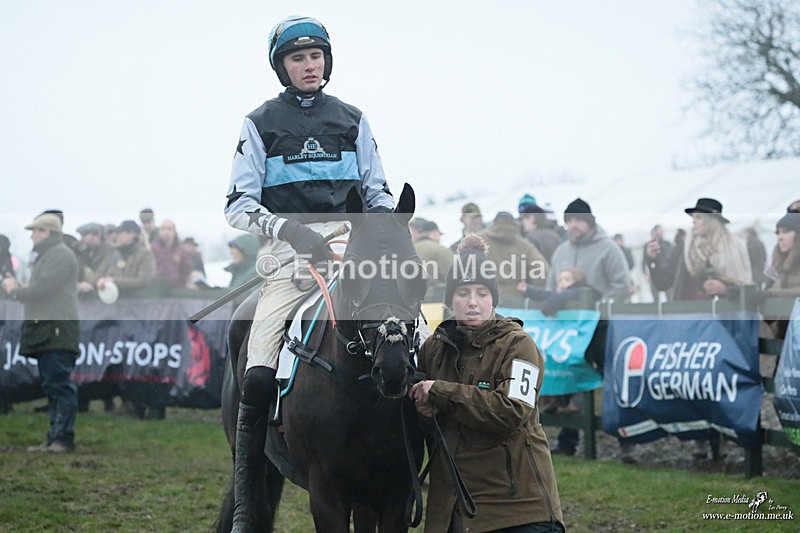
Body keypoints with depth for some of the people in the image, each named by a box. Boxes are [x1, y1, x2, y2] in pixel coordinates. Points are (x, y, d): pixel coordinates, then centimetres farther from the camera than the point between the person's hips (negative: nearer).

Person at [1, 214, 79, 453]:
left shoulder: (60, 255, -10)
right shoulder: (46, 256, 23)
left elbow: (41, 290, -17)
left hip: (58, 332, -10)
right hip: (46, 332, 10)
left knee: (60, 386, -11)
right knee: (52, 387, 10)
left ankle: (64, 438, -11)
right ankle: (54, 439, 12)